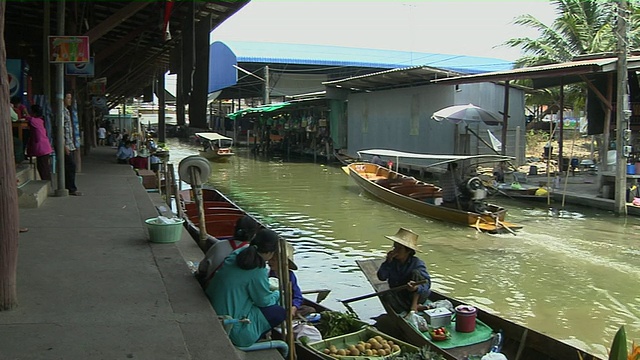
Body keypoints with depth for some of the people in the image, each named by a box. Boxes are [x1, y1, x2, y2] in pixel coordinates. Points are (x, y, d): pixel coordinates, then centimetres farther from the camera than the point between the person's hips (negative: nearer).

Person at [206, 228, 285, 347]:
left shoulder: (238, 253, 0)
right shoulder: (258, 273, -24)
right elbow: (265, 301, -7)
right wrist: (278, 293, 14)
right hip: (231, 328, -9)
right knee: (280, 312, 3)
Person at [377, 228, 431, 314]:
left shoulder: (417, 263, -15)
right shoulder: (392, 261, -4)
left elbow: (426, 282, -27)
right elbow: (381, 277, -12)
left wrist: (416, 288, -49)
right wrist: (388, 262, -23)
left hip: (417, 295, -3)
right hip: (400, 298, 3)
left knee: (415, 272, -26)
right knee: (387, 296, -30)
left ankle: (414, 305, -26)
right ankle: (417, 307, -21)